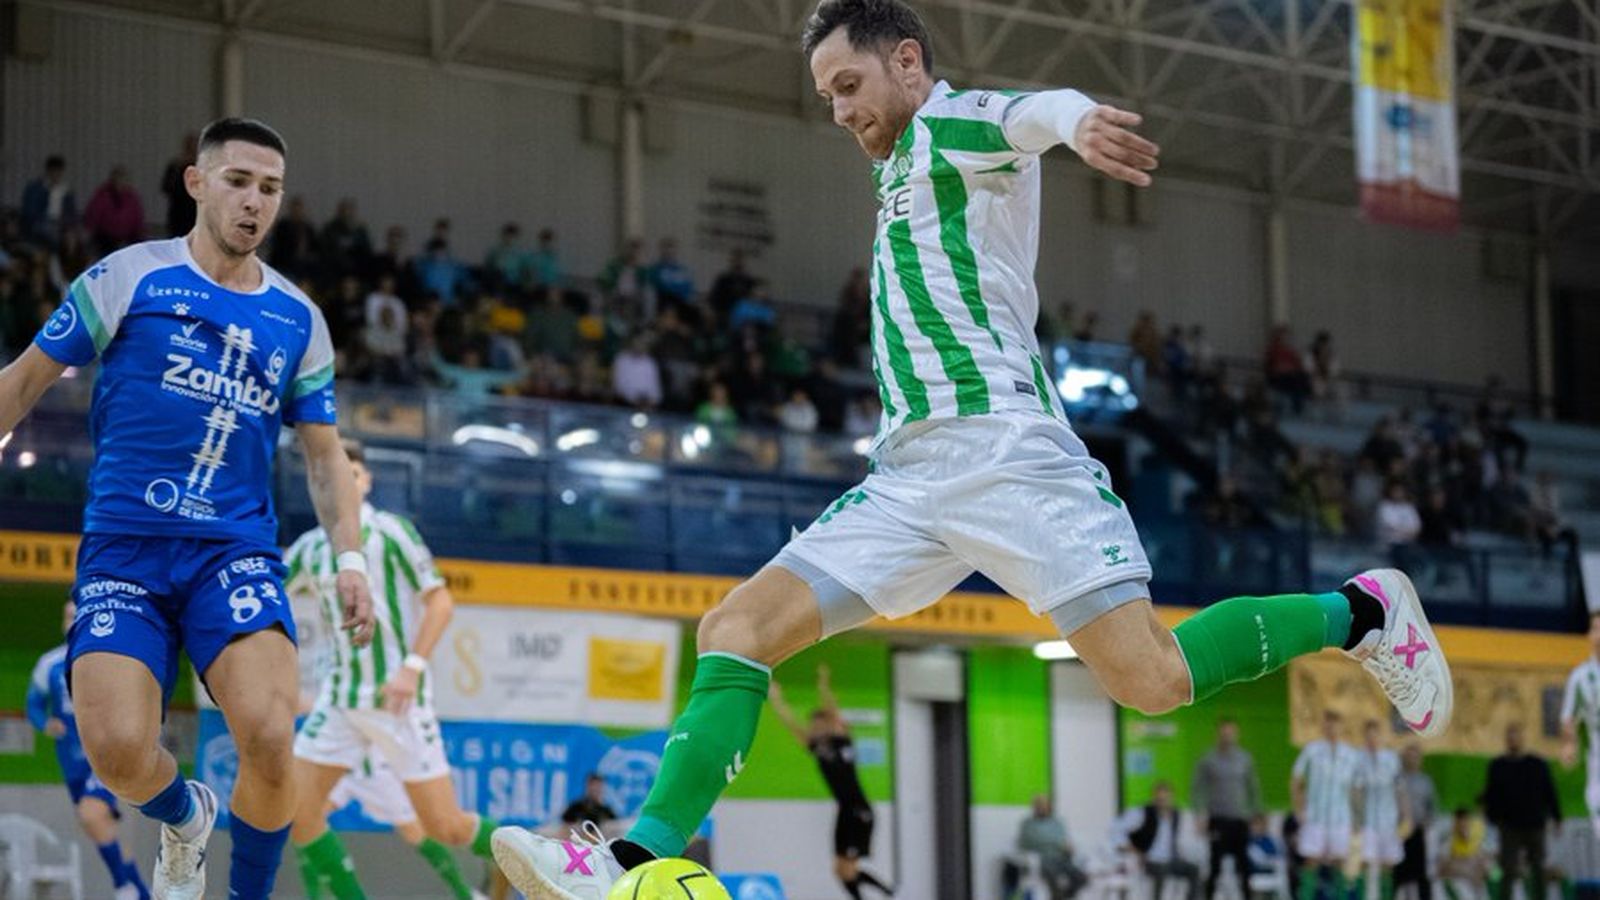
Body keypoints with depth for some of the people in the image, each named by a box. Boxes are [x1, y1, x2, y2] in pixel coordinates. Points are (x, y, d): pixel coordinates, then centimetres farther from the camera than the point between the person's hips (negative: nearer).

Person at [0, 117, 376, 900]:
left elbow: (323, 453, 17)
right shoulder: (126, 278, 2)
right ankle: (184, 819, 19)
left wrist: (348, 557, 5)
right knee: (118, 750, -19)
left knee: (269, 738, -23)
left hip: (236, 551, 1)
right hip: (123, 548, -1)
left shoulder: (299, 321, 11)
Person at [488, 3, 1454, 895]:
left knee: (1153, 680, -18)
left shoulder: (951, 124, 1)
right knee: (737, 629, -3)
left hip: (1003, 447, -9)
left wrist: (1079, 121, -49)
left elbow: (1039, 110, -24)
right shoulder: (907, 164, 27)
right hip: (912, 479, 9)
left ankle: (1360, 611, 4)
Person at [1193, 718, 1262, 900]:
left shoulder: (1245, 759, 9)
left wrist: (1257, 813, 10)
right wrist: (1201, 814, -12)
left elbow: (1254, 787, 15)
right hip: (1218, 821, -3)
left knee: (1244, 865, 1)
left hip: (1241, 820, 3)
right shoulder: (1208, 760, 1)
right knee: (1216, 866, -4)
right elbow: (1197, 788, -1)